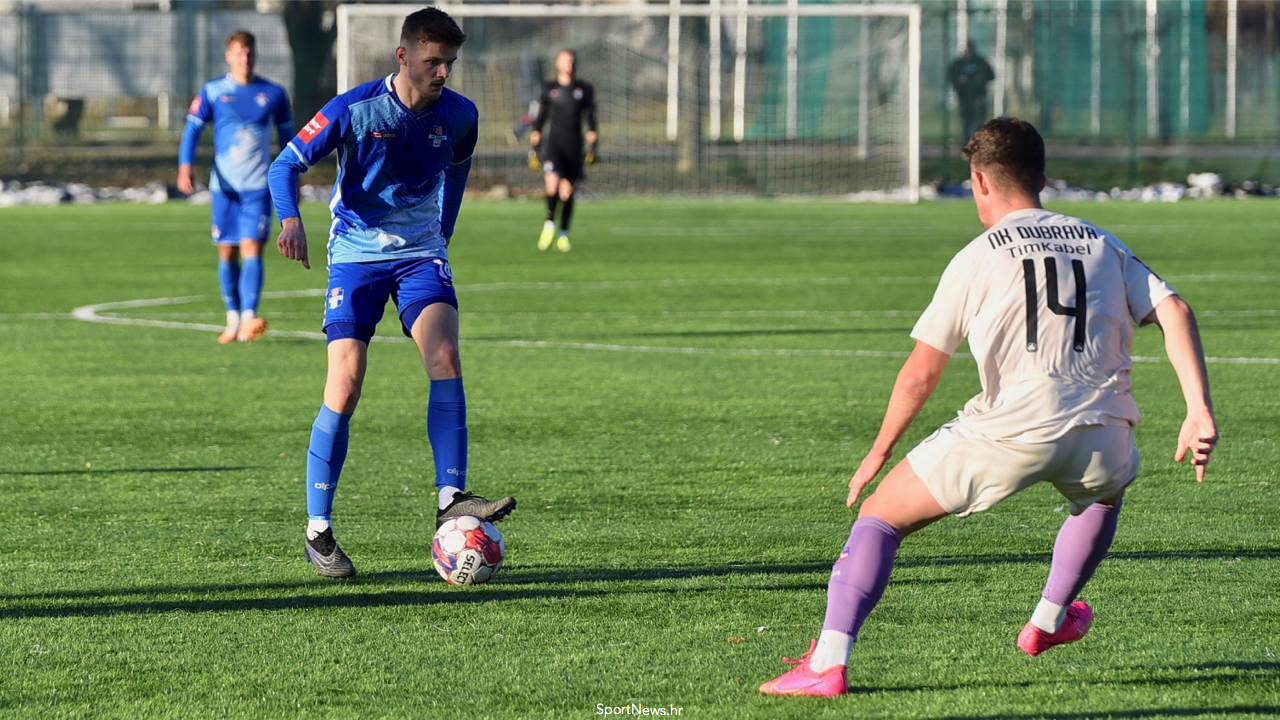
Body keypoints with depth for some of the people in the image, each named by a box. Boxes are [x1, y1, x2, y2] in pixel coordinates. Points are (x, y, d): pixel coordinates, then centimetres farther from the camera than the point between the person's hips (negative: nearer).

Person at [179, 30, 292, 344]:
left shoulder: (273, 94, 5)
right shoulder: (212, 92, 3)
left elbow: (287, 135, 14)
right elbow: (192, 129, -2)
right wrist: (185, 165, -18)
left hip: (258, 186, -1)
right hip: (224, 185, 1)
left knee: (252, 248, -14)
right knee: (227, 252, 5)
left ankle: (248, 318, -24)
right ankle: (233, 318, 17)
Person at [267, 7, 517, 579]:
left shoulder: (459, 116, -1)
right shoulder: (354, 109, -13)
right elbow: (287, 164, -10)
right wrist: (291, 221, -28)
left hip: (421, 254, 3)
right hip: (356, 256, -3)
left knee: (445, 358, -23)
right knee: (345, 386, -11)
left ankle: (451, 500, -23)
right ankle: (317, 531, -1)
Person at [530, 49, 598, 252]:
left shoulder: (584, 90, 10)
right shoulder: (549, 90, 9)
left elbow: (591, 121, 11)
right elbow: (539, 120, 12)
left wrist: (593, 147, 4)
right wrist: (534, 147, 8)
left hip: (574, 145, 1)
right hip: (553, 142, -1)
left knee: (567, 190, 0)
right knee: (552, 183, -20)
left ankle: (563, 234, 11)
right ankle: (549, 224, -1)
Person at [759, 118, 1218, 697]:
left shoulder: (976, 259, 7)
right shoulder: (1103, 246, 17)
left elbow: (920, 374, 6)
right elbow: (1175, 312, 4)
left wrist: (878, 453, 19)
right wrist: (1200, 411, -1)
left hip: (1009, 432, -4)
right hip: (1101, 440, 4)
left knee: (879, 516, 10)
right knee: (1105, 493, 42)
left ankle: (828, 664, -5)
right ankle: (1048, 621, 48)